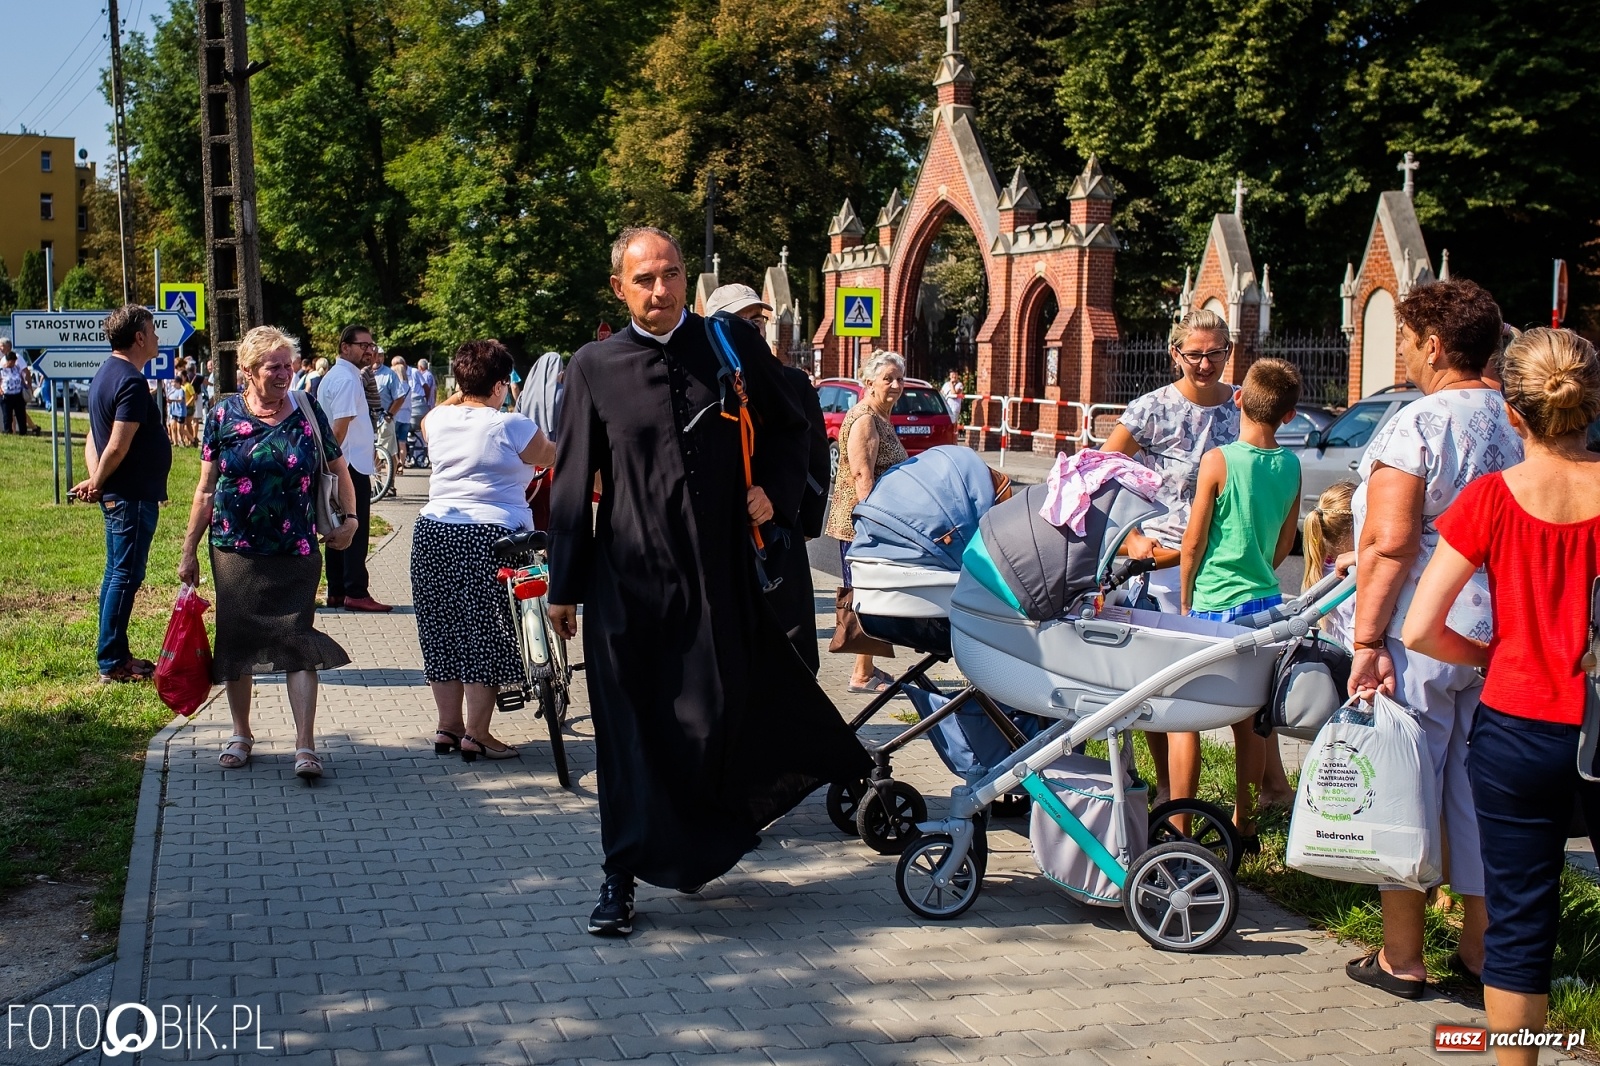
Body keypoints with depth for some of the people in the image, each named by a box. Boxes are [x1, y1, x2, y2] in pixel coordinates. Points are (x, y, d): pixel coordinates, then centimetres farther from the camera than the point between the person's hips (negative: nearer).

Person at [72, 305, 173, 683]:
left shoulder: (106, 373, 13)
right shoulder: (131, 382, -19)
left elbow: (94, 438, 12)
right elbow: (117, 447, -23)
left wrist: (95, 480, -2)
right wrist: (98, 484, -8)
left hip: (119, 495, 10)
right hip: (133, 496, -10)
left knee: (118, 575, 15)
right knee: (125, 577, -4)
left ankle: (115, 656, 23)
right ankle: (112, 663, 2)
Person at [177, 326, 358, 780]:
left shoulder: (307, 412, 1)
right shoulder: (224, 415, 0)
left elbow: (338, 468, 13)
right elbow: (206, 489, 4)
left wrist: (349, 517, -1)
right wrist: (189, 551, 5)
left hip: (296, 553, -1)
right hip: (235, 552, 1)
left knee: (298, 641, -7)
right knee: (236, 640, 9)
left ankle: (305, 746, -5)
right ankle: (241, 734, 27)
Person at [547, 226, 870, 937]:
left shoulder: (734, 348, 4)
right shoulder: (594, 367, 2)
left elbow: (786, 429, 17)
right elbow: (573, 480, 5)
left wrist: (773, 489, -3)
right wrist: (563, 585, 4)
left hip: (720, 571, 1)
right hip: (627, 578, 0)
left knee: (716, 718, 1)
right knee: (630, 731, 4)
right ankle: (623, 877, 18)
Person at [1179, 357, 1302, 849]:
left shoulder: (1219, 461, -13)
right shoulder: (1290, 465, 2)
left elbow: (1194, 541, -8)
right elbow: (1284, 544, 11)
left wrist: (1185, 598, 5)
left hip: (1215, 605, -5)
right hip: (1265, 601, 5)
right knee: (1248, 721, 14)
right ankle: (1244, 822, 22)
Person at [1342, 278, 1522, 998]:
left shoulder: (1416, 425, -15)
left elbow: (1389, 542, -22)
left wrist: (1368, 641, -18)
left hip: (1421, 640, -7)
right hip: (1500, 637, 7)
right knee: (1477, 791, 16)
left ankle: (1401, 958, 14)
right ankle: (1481, 946, 26)